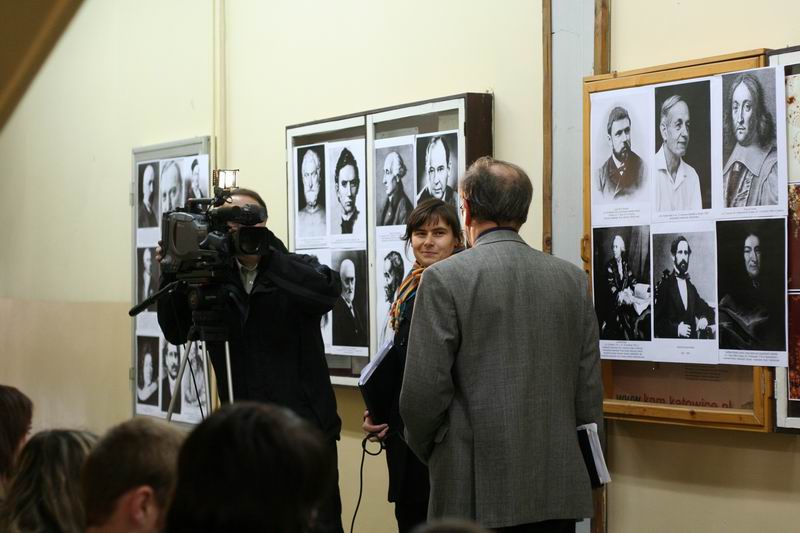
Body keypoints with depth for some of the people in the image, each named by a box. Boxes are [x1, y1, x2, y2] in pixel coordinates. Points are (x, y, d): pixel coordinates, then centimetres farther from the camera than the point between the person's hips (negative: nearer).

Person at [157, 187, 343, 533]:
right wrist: (172, 276, -16)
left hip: (304, 428, -3)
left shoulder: (297, 271, -3)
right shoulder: (215, 279, 5)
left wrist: (263, 254, -33)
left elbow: (328, 290, -25)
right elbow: (176, 333, -1)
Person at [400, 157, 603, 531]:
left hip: (477, 489, -4)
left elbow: (423, 391, -10)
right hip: (559, 490, 4)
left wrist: (426, 451, 9)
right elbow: (589, 391, 7)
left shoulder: (445, 278, -8)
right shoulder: (572, 279, 5)